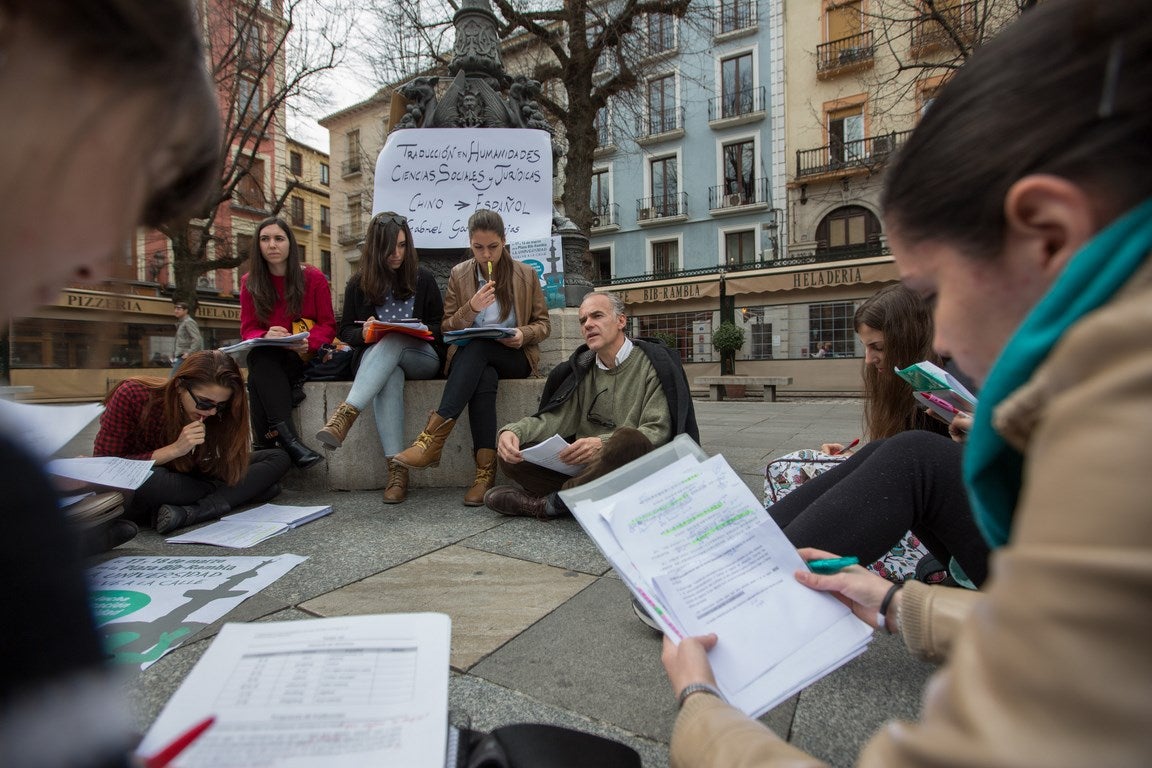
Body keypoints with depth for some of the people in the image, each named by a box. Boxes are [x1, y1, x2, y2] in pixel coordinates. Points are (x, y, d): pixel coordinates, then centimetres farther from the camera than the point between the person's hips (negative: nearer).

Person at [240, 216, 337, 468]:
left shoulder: (313, 277, 1)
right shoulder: (250, 282, 8)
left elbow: (327, 325, -1)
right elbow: (248, 329, 3)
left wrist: (307, 343, -24)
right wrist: (265, 336, -23)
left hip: (306, 357, -2)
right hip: (267, 358, 2)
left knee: (259, 378, -30)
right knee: (259, 357, -33)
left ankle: (267, 444, -30)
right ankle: (287, 438, -44)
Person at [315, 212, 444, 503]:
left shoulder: (423, 279, 8)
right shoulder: (359, 284, 10)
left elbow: (440, 325, 10)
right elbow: (346, 331, 13)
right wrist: (363, 333, -11)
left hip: (420, 357, 0)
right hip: (375, 357, 1)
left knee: (392, 341, -35)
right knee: (390, 377, -37)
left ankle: (346, 414, -49)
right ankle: (397, 469, -43)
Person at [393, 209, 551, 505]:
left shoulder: (526, 274, 7)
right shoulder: (459, 274, 9)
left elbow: (543, 323, 9)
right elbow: (447, 328, 6)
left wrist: (524, 334, -14)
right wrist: (471, 308, -14)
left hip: (514, 358, -1)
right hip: (470, 357, 1)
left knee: (477, 346, -36)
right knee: (484, 378, -38)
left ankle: (434, 436, -41)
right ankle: (486, 471, -39)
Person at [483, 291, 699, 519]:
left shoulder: (653, 364, -3)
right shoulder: (582, 370, 13)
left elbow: (658, 431, -13)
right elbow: (553, 419, 2)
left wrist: (603, 444, -31)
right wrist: (513, 431, -19)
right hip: (583, 465, 4)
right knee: (511, 455, -11)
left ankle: (552, 502, -17)